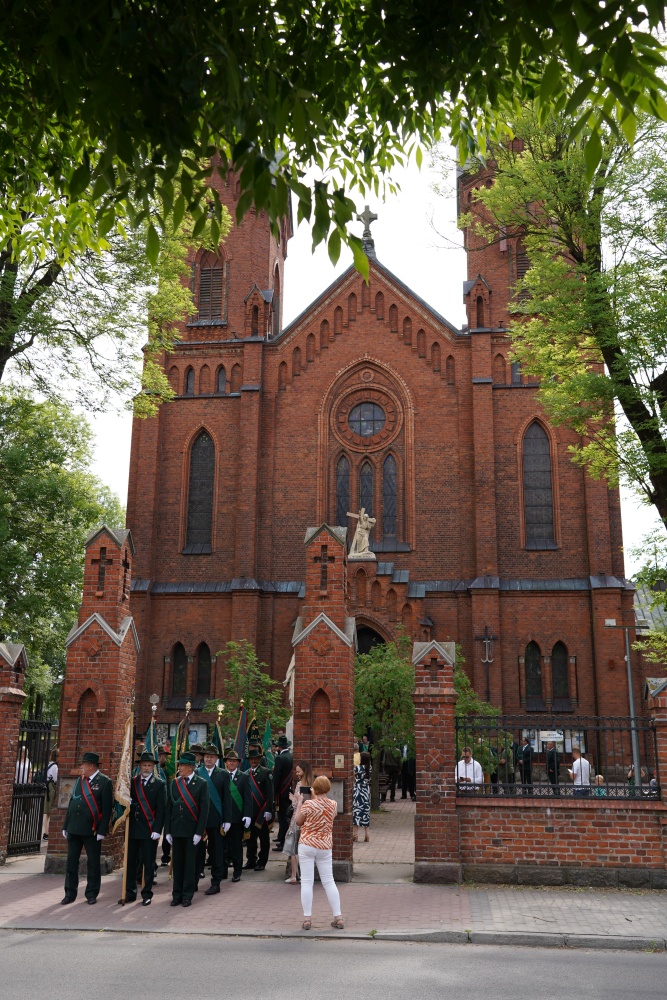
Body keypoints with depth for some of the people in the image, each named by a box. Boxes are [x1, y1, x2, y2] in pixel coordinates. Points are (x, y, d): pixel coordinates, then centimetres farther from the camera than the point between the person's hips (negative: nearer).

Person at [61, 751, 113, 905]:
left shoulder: (105, 782, -8)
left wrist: (102, 831, -15)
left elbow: (107, 809, -11)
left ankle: (92, 893, 17)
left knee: (93, 863, 5)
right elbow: (72, 802, 14)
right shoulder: (80, 780, 11)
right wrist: (65, 825, 11)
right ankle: (70, 893, 18)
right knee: (71, 862, 9)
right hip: (74, 828, 6)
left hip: (92, 830, -6)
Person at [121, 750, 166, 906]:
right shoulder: (132, 782, 8)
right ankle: (130, 893, 19)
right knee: (131, 862, 8)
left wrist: (157, 830, -12)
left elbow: (161, 809, -6)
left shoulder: (159, 784, -1)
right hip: (133, 829, 3)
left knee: (149, 863, 4)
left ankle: (147, 894, 14)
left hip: (150, 830, -3)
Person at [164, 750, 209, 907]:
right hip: (176, 830, 4)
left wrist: (199, 832, -11)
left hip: (191, 830, -3)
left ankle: (187, 896, 13)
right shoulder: (174, 783, 6)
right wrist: (167, 830, 3)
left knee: (190, 863, 3)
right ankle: (177, 895, 18)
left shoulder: (201, 783, -5)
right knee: (177, 863, 9)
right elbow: (169, 807, 7)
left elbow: (204, 810, -7)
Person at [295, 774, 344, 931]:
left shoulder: (308, 804, -14)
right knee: (329, 882, 10)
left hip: (307, 845, -3)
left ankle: (307, 919, 3)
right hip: (325, 847, 3)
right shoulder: (333, 805, -2)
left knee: (307, 882, 3)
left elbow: (299, 822, -2)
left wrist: (299, 802, 9)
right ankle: (338, 917, 11)